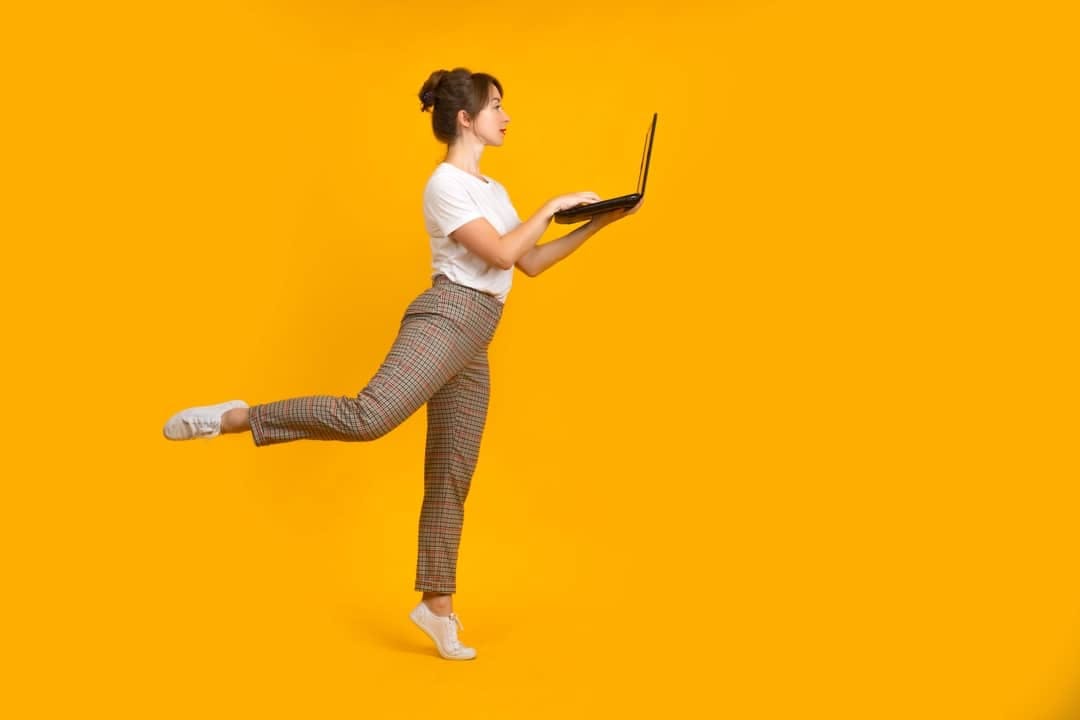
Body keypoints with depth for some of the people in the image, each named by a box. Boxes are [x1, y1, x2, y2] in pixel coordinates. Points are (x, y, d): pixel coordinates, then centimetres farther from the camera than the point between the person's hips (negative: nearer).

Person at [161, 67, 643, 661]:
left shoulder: (492, 190, 23)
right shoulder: (446, 183, -5)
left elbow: (530, 263, 25)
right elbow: (500, 255, -15)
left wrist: (599, 223, 21)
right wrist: (551, 206, -5)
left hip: (473, 342, 8)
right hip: (446, 318, -8)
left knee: (451, 481, 7)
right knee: (369, 415, -32)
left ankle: (436, 604, 12)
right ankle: (236, 419, -21)